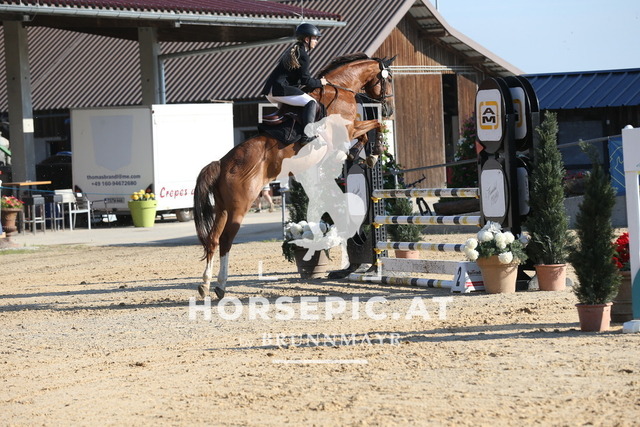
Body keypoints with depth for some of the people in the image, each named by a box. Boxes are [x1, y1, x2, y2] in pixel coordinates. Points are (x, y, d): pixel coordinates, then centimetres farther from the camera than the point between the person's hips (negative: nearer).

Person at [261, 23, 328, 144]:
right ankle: (307, 135, -24)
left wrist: (314, 83, 28)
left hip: (270, 91, 10)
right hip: (280, 90, -10)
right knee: (310, 102, -12)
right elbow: (305, 81, -11)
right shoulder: (302, 54, -8)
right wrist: (319, 83, 4)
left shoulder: (292, 51, 22)